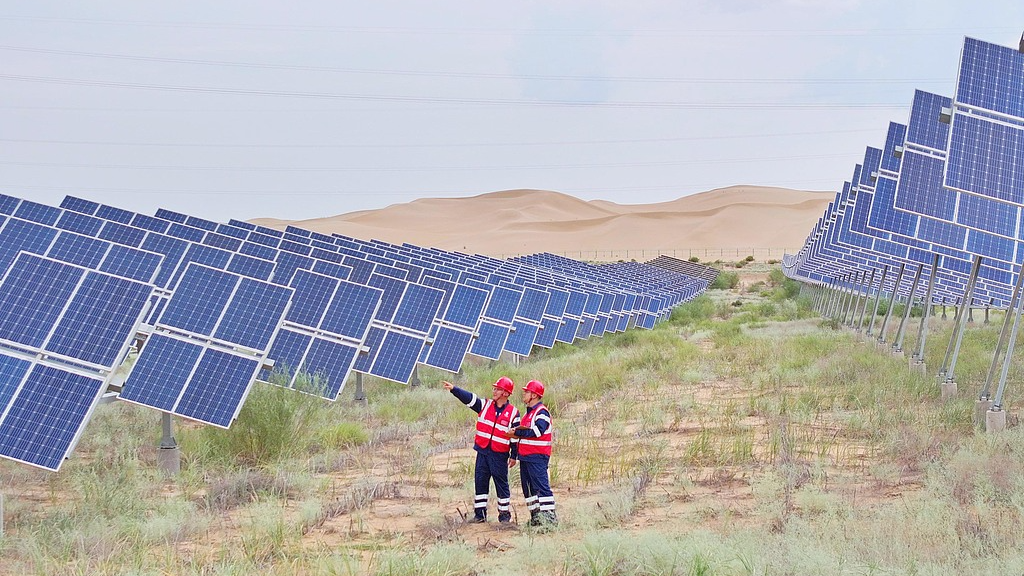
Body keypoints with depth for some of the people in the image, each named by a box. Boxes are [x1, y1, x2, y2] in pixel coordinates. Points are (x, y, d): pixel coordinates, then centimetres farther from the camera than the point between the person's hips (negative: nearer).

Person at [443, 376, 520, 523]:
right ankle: (480, 513, 13)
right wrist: (453, 389, -20)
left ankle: (504, 513, 15)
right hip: (482, 451, 4)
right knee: (480, 482, 6)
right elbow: (469, 398, -5)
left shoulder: (513, 412, -3)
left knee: (501, 484, 3)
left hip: (499, 455, -4)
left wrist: (513, 456, -1)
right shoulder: (485, 405, 6)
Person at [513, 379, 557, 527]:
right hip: (525, 456, 10)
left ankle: (549, 516, -12)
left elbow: (536, 431, -24)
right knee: (528, 488, 12)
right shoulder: (528, 412, 20)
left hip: (537, 456, -10)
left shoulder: (542, 412, -11)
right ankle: (535, 517, 18)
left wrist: (517, 432, -17)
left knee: (541, 486, -12)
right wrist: (517, 432, -1)